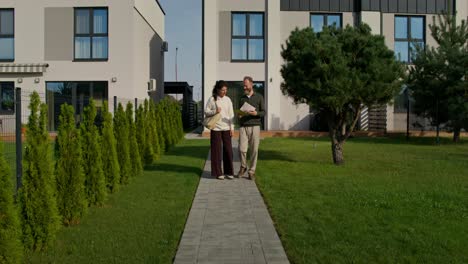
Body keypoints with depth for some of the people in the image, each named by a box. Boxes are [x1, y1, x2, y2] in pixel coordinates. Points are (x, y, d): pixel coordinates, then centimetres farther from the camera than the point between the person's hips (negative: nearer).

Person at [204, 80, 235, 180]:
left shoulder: (228, 99, 6)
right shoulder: (212, 99, -2)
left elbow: (231, 114, 7)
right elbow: (206, 112, 1)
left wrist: (232, 127, 2)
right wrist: (215, 111, -16)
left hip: (226, 128, 3)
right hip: (216, 128, -2)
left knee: (228, 150, 3)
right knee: (217, 150, 2)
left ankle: (229, 172, 14)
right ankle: (218, 173, 11)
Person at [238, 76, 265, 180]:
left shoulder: (259, 97, 6)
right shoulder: (242, 98, 16)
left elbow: (263, 112, 5)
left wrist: (256, 113, -15)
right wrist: (239, 116, 1)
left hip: (255, 126, -2)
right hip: (243, 127, 2)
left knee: (254, 150, -1)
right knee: (242, 149, -8)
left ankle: (252, 171, 9)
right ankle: (243, 167, 15)